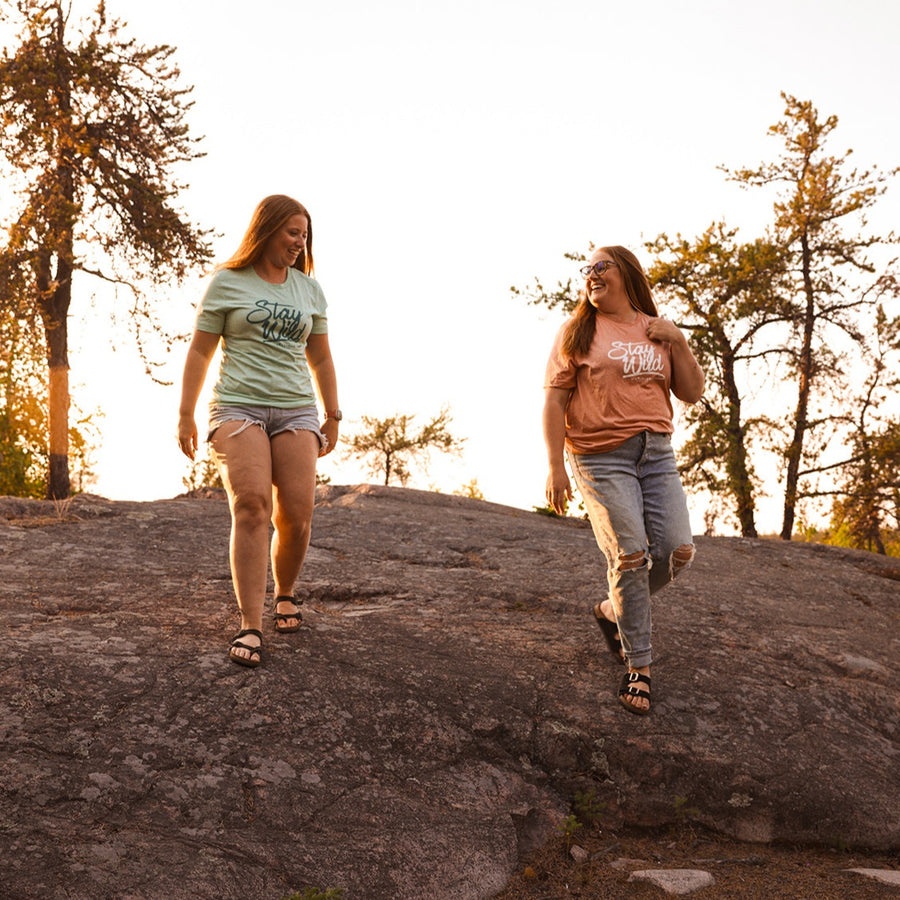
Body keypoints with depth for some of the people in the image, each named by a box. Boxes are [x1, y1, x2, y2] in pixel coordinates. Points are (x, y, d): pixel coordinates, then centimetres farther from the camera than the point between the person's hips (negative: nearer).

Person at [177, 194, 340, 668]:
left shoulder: (309, 290, 15)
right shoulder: (227, 282, 5)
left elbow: (320, 359, 21)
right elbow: (199, 351, 5)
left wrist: (333, 417, 19)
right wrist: (186, 415, 1)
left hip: (296, 411, 3)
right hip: (238, 406, -3)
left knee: (297, 513, -10)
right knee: (251, 505, -21)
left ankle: (285, 594, 18)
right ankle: (250, 626, -21)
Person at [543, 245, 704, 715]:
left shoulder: (658, 331, 15)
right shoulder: (578, 331, 4)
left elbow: (691, 393, 12)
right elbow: (555, 400, -2)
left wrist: (677, 342, -3)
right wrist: (556, 466, -11)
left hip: (656, 453, 4)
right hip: (601, 457, -4)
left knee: (677, 550, -8)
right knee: (630, 555, -14)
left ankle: (612, 610, 19)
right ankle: (638, 667, 0)